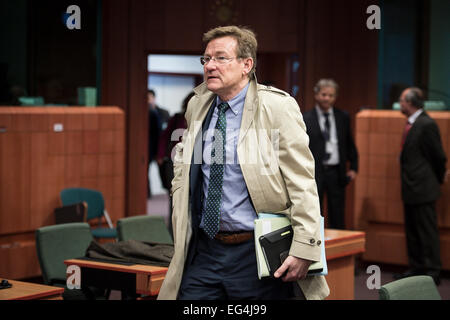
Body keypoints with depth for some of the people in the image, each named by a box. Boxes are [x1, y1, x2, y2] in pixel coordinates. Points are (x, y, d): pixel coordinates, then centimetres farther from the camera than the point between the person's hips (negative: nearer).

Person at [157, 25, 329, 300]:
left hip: (257, 255, -5)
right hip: (204, 251, 5)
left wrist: (304, 249, -18)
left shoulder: (277, 107, -9)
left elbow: (302, 184, -12)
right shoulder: (197, 106, 9)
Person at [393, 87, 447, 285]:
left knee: (427, 231, -2)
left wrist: (439, 178, 1)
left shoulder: (427, 124, -17)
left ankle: (432, 273, 5)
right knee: (412, 232, 16)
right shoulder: (411, 124, 11)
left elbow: (438, 156, -13)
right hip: (411, 188, 10)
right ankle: (416, 269, 25)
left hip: (423, 189, -10)